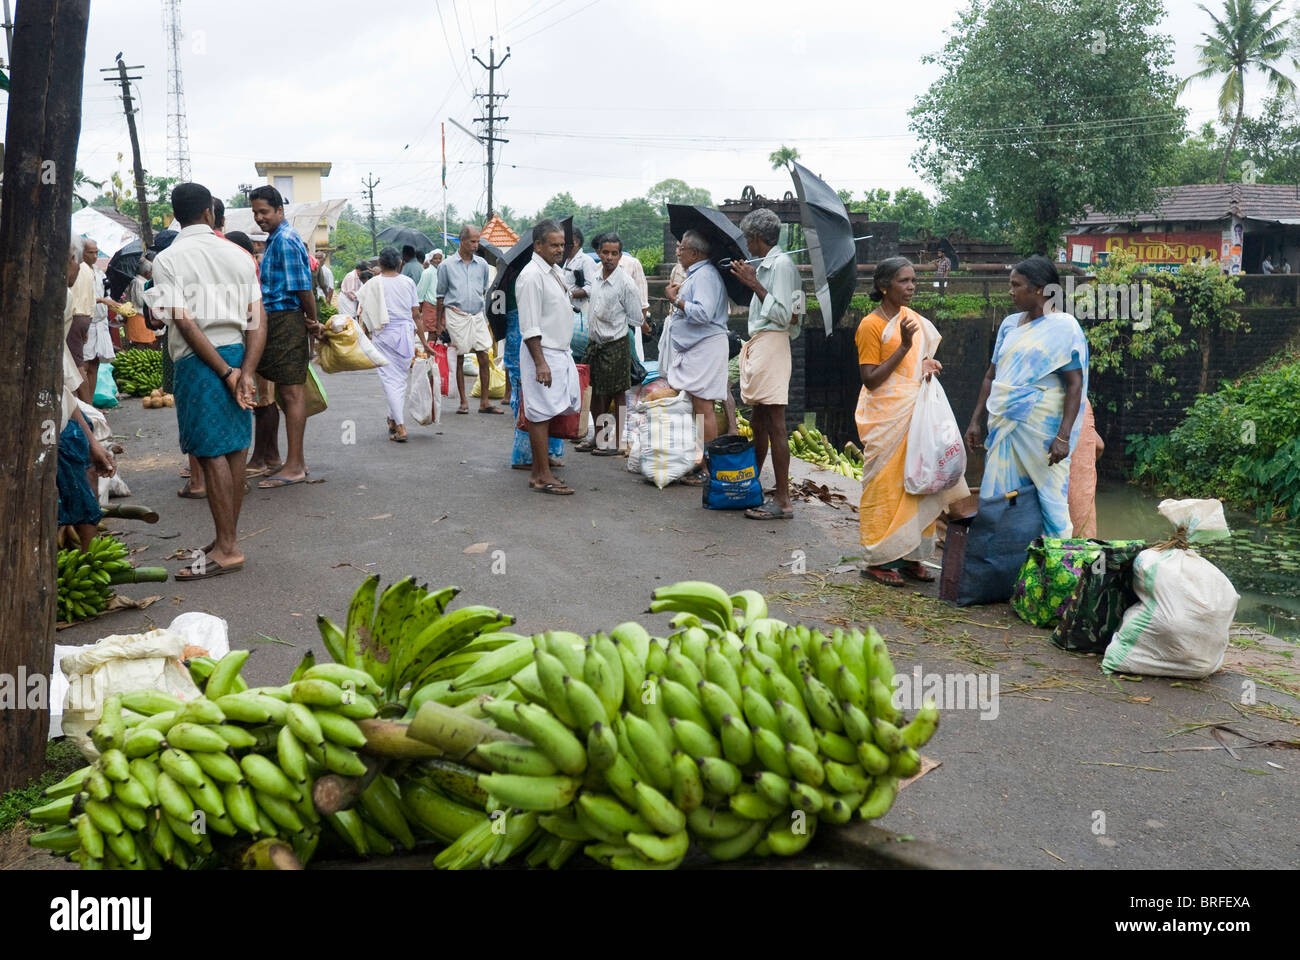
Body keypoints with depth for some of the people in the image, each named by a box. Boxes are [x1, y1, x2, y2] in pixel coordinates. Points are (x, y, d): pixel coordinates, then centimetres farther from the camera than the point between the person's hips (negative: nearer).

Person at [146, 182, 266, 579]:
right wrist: (245, 372, -7)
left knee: (212, 452, -3)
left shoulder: (168, 259, -4)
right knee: (234, 448, 10)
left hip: (198, 359, -5)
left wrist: (226, 372, -12)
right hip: (237, 352, 5)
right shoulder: (238, 254, 7)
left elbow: (186, 323, -13)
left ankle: (227, 549, -2)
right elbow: (258, 320, -1)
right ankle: (228, 537, 20)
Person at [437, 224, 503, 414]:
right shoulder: (447, 266, 0)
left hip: (477, 316, 3)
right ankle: (463, 401, 11)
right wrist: (440, 319, 3)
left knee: (485, 358, -2)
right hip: (456, 316, -3)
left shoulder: (482, 264, 9)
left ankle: (484, 402, 4)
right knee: (458, 359, 3)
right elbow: (441, 295, 5)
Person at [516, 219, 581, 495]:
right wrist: (540, 362, -23)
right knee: (541, 415, -5)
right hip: (542, 352, -9)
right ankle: (542, 477, -1)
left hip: (560, 352, 9)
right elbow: (529, 326, -19)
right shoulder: (531, 276, -15)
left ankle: (540, 472, 18)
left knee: (549, 413, 11)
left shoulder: (556, 271, 15)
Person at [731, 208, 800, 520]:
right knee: (758, 422, 17)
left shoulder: (781, 264, -11)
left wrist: (754, 284, -13)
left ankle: (783, 500, -9)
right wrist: (750, 280, 17)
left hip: (771, 344, -10)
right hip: (758, 344, 10)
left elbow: (783, 315, -16)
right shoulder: (767, 264, 17)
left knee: (774, 424, -10)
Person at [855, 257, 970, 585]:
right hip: (886, 416, -7)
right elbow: (870, 379, -15)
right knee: (884, 484, -4)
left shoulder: (912, 318, 12)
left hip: (915, 411, 7)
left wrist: (927, 363, 3)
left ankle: (912, 556, 15)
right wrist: (904, 347, -20)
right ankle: (876, 560, 5)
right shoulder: (871, 325, -10)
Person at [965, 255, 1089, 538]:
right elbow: (992, 376, 17)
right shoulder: (1009, 325, 13)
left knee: (1050, 498, -2)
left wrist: (1063, 437, -19)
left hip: (1041, 428, -6)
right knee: (1000, 495, 7)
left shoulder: (1063, 327, -6)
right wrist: (975, 422, 12)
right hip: (1004, 424, 6)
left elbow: (1075, 384, -12)